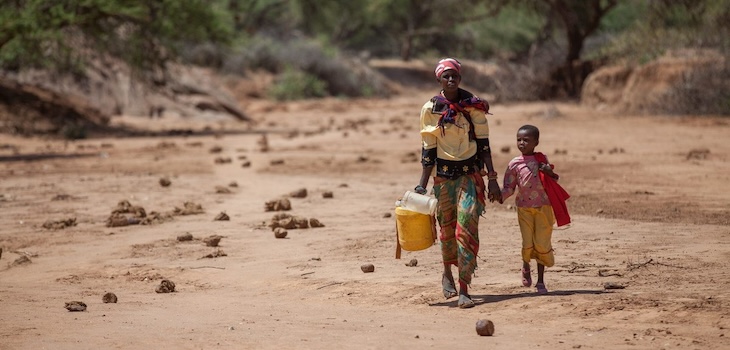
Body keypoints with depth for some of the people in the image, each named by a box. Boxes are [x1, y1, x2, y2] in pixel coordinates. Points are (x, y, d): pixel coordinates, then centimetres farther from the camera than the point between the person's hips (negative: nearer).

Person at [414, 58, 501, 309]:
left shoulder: (473, 106, 1)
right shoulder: (430, 109, 1)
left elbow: (483, 144, 3)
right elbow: (428, 150, 3)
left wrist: (492, 179, -1)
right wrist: (422, 185, -2)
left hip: (470, 172, -1)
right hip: (443, 174, 1)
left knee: (467, 226, -14)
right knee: (447, 227, 9)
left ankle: (463, 289, -16)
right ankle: (447, 274, 37)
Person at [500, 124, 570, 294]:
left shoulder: (542, 159, 3)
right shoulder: (515, 164, -1)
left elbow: (554, 180, 12)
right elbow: (509, 188, 1)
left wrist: (549, 172, -10)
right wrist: (499, 196, -19)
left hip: (544, 208, 0)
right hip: (525, 208, 0)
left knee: (542, 245, -1)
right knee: (528, 244, -5)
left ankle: (540, 281, 12)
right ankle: (525, 268, 29)